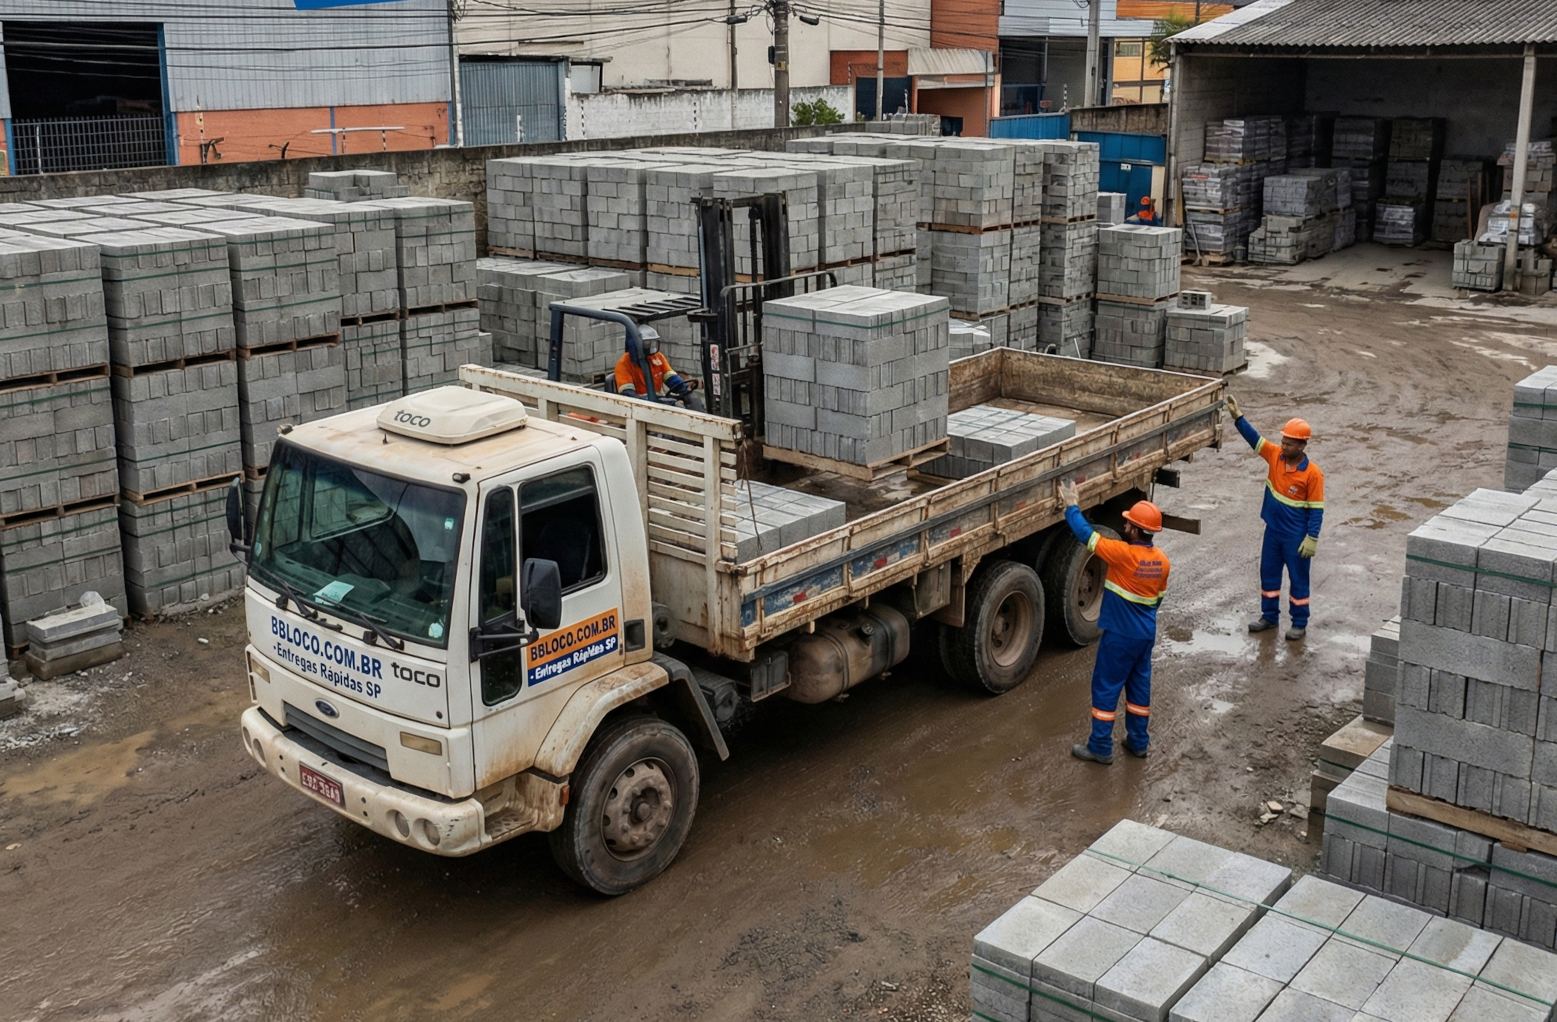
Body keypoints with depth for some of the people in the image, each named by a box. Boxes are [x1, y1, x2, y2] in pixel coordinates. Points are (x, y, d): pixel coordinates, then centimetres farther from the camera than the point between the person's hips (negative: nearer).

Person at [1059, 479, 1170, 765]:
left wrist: (1071, 506, -5)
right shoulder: (1162, 560, -2)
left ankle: (1100, 747, 8)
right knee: (1140, 686, 18)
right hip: (1146, 634, 7)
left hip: (1120, 636, -7)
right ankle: (1138, 741, 29)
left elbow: (1087, 534, -17)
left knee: (1106, 688, 3)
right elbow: (1158, 598, 10)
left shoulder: (1123, 554, -24)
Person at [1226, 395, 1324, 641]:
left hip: (1296, 536, -6)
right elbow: (1254, 437, -9)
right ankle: (1269, 616, 32)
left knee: (1298, 578, 7)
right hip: (1273, 530, 6)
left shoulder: (1313, 473, -19)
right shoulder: (1275, 455, -5)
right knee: (1268, 573, 16)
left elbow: (1316, 509, -15)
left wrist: (1312, 538, -17)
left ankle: (1299, 623, 20)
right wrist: (1237, 416, -23)